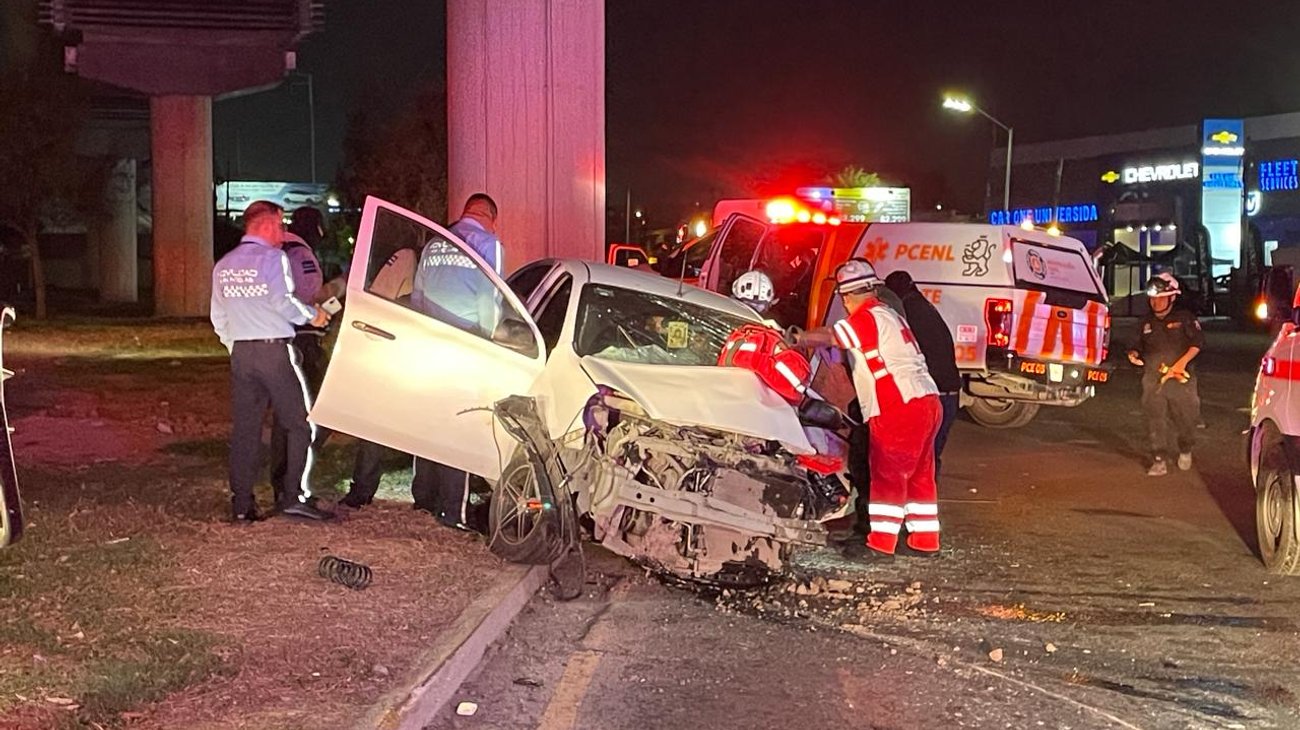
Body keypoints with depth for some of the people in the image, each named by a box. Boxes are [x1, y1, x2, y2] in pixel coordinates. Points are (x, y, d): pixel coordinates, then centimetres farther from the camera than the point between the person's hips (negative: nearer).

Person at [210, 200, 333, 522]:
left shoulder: (223, 265, 14)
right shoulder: (273, 258, -7)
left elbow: (218, 317, 16)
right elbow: (284, 302, -15)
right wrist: (313, 314, 1)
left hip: (241, 352, 6)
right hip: (276, 350, -6)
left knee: (244, 429, 8)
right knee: (300, 423, 1)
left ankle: (242, 504, 8)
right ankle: (295, 496, -6)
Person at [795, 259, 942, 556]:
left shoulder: (866, 318, -9)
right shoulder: (888, 315, 23)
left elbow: (827, 337, -13)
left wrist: (794, 339, -2)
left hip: (900, 409, -10)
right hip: (927, 402, 10)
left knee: (887, 475, -5)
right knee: (919, 475, 14)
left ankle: (881, 540, -5)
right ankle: (925, 537, 20)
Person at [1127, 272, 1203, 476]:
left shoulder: (1184, 318, 2)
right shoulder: (1148, 322, 15)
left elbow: (1198, 342, -3)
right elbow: (1142, 346, 23)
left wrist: (1183, 361, -14)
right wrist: (1135, 354, 0)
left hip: (1180, 378, -3)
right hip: (1153, 379, 3)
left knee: (1185, 418, 2)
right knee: (1155, 421, -2)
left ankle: (1185, 451, 30)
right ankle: (1159, 461, 2)